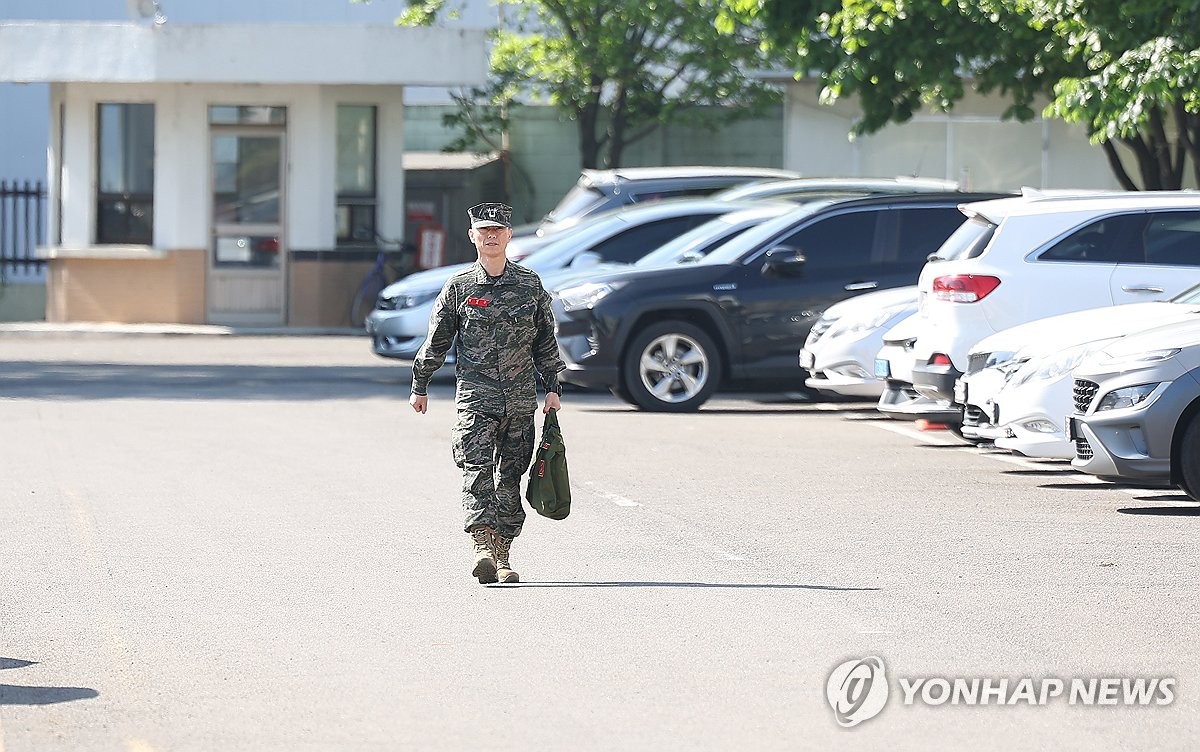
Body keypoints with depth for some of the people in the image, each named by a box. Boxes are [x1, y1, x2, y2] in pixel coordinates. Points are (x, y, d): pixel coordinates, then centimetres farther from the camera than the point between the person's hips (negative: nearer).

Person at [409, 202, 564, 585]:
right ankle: (482, 548, -27)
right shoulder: (458, 287, 3)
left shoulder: (530, 284, 7)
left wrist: (552, 387, 11)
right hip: (475, 397, -2)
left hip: (520, 399, 2)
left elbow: (545, 341, 14)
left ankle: (502, 556, 9)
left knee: (510, 475, 4)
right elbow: (436, 341, 11)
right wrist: (420, 386, 14)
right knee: (477, 470, -16)